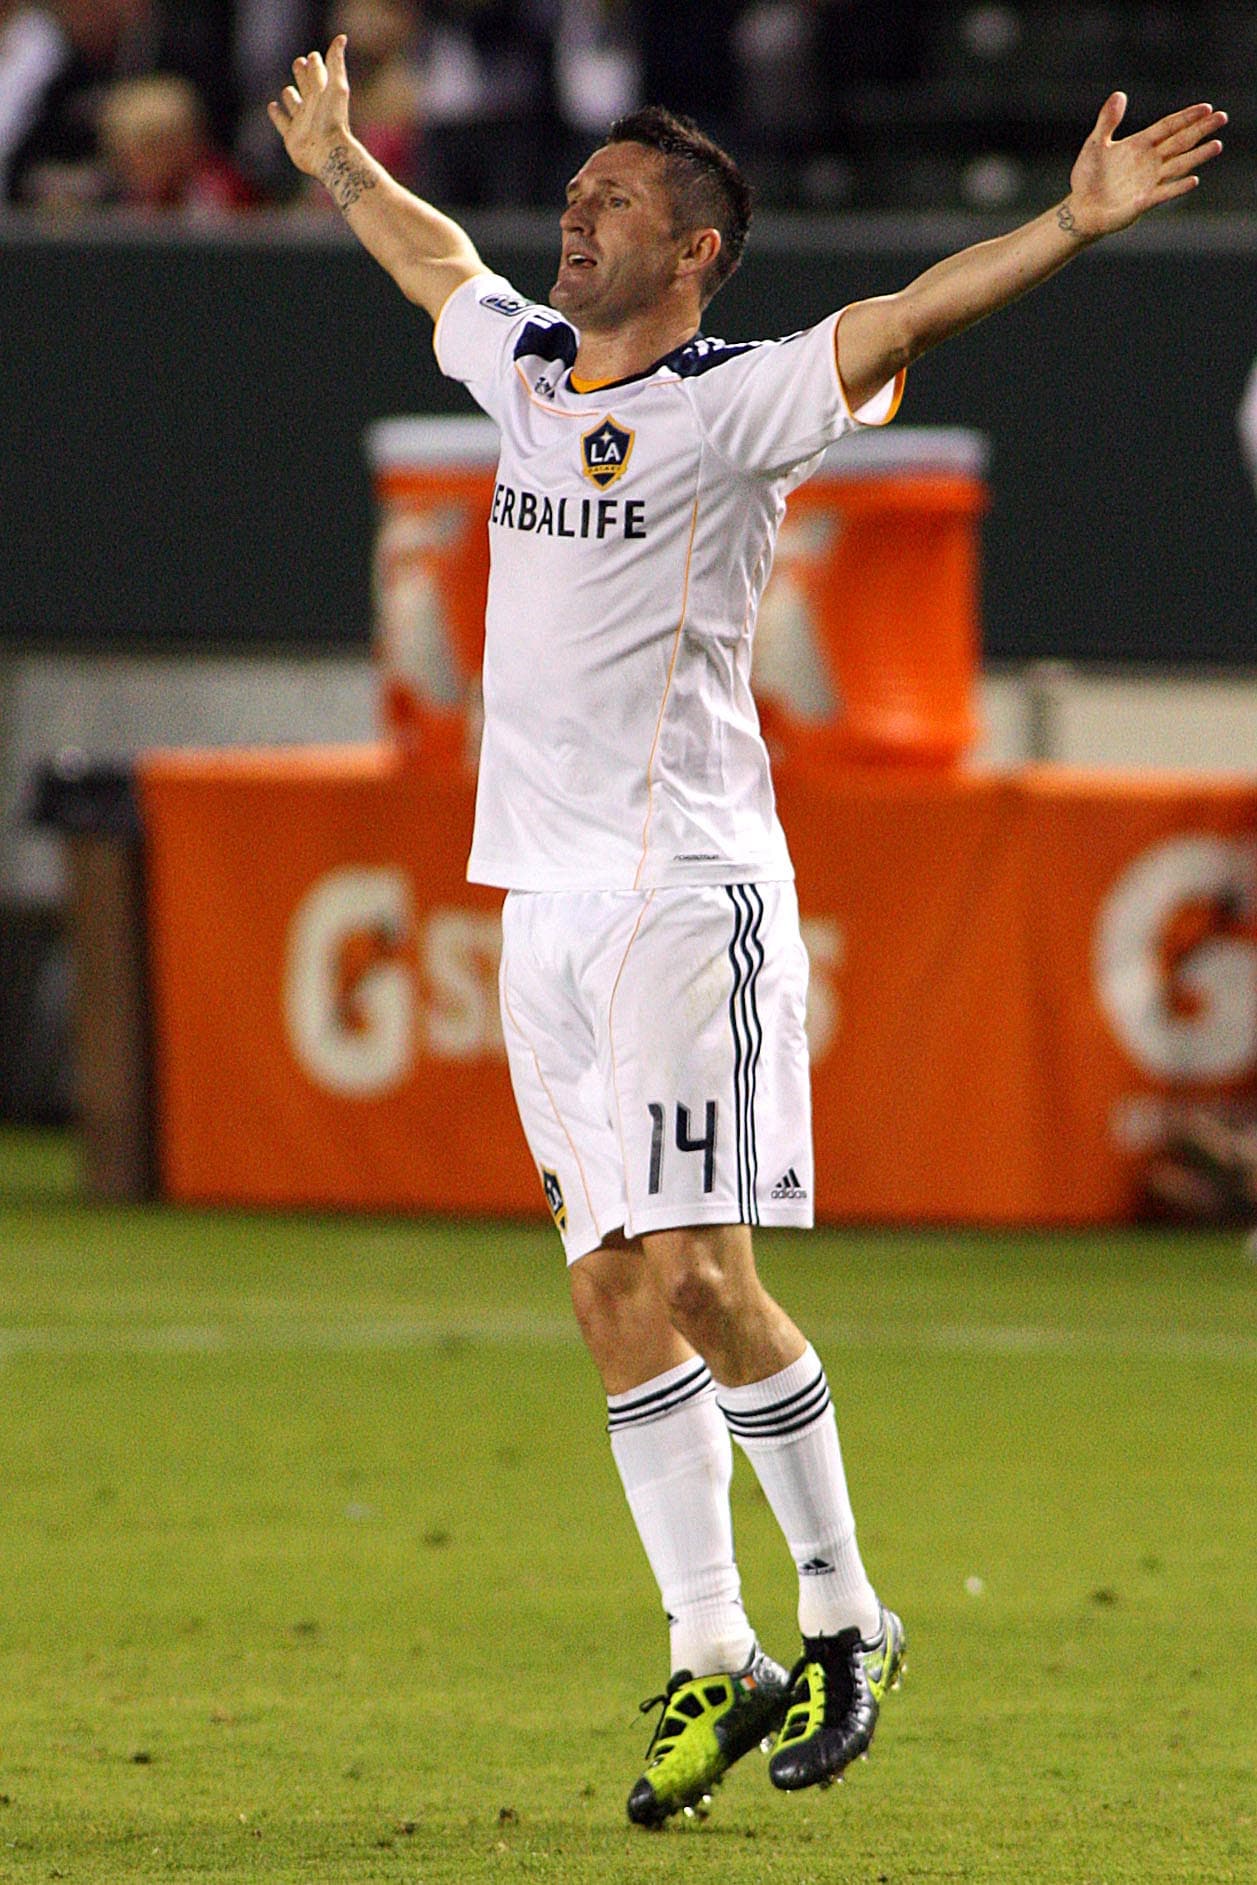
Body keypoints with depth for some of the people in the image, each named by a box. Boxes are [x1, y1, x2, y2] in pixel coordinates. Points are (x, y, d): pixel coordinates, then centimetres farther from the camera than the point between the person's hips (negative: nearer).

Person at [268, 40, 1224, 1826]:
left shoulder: (735, 404, -6)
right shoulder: (525, 369, 13)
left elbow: (908, 317, -19)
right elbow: (433, 256, 33)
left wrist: (1077, 222, -31)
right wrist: (340, 163, 48)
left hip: (686, 897, -7)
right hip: (548, 904, 7)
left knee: (693, 1272, -11)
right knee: (613, 1291, 5)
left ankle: (843, 1614, 5)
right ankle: (712, 1660, 9)